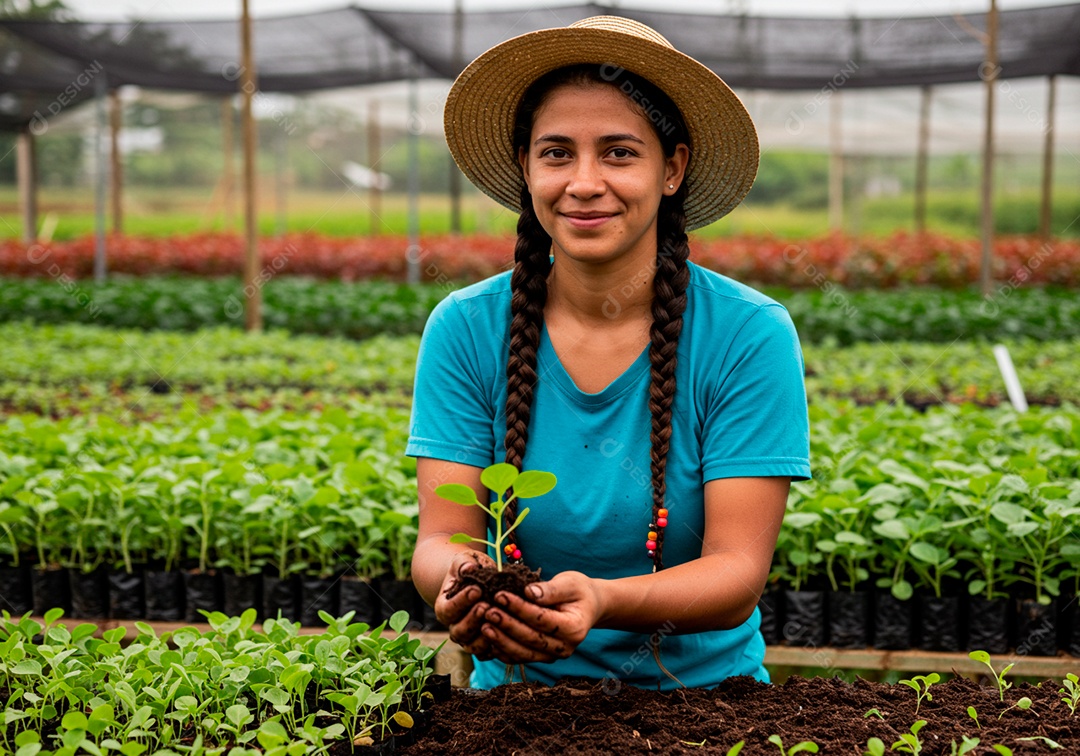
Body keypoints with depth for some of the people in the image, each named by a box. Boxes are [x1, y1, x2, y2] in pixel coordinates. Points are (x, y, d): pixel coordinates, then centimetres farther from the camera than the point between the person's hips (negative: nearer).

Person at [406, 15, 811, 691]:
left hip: (702, 689, 0)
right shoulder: (464, 329, -3)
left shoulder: (751, 336, -10)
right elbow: (442, 535, -7)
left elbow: (740, 571, -14)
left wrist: (603, 601, -33)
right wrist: (460, 577, -31)